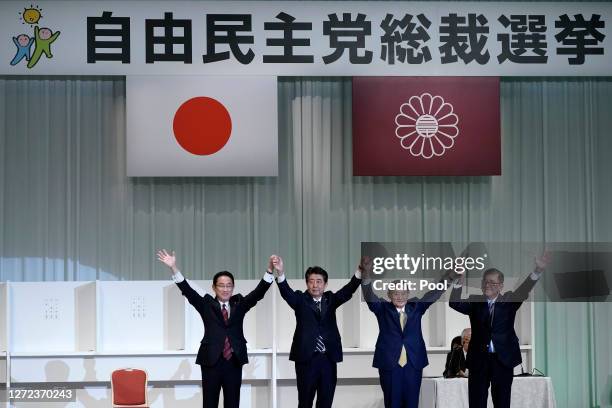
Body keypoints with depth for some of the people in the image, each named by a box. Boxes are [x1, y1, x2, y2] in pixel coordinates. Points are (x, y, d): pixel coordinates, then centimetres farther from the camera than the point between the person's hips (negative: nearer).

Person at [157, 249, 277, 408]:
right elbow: (187, 291, -7)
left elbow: (259, 292, -4)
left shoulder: (239, 304, 8)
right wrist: (174, 268, -20)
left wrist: (270, 270, -19)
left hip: (234, 362, 2)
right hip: (211, 361, -2)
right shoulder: (207, 305, 4)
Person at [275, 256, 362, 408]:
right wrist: (280, 273, -37)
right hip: (306, 358, -2)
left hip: (328, 358, 3)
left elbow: (348, 290, -6)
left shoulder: (331, 299, 9)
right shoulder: (300, 300, 3)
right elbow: (286, 292, -16)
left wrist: (360, 271, -26)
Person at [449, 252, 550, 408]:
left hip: (503, 360, -1)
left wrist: (538, 271, -32)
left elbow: (523, 291, -14)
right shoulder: (474, 302, 6)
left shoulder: (508, 301, 2)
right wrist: (460, 281, -24)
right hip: (479, 360, 1)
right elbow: (455, 304, -9)